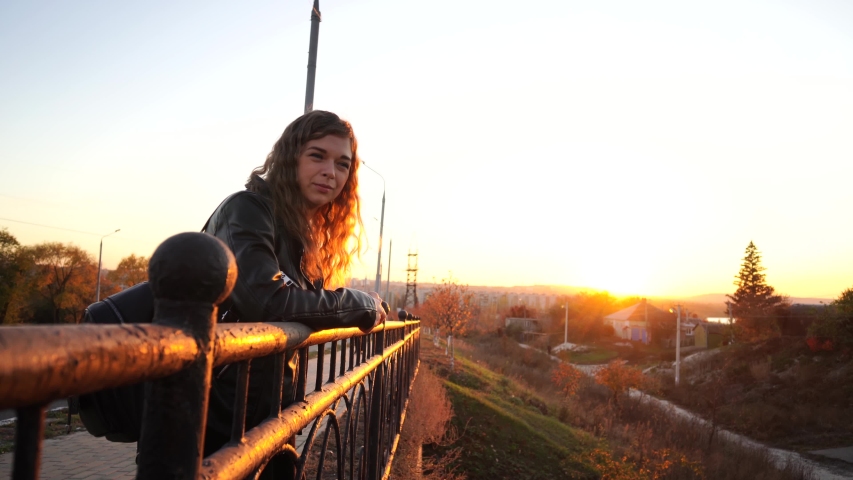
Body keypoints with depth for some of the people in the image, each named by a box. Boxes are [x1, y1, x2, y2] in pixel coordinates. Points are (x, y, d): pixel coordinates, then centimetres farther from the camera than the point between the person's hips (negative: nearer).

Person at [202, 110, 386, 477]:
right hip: (224, 415, -8)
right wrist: (362, 306, -19)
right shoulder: (247, 210, -16)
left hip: (269, 410, 8)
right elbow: (268, 300, -30)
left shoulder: (309, 232, 10)